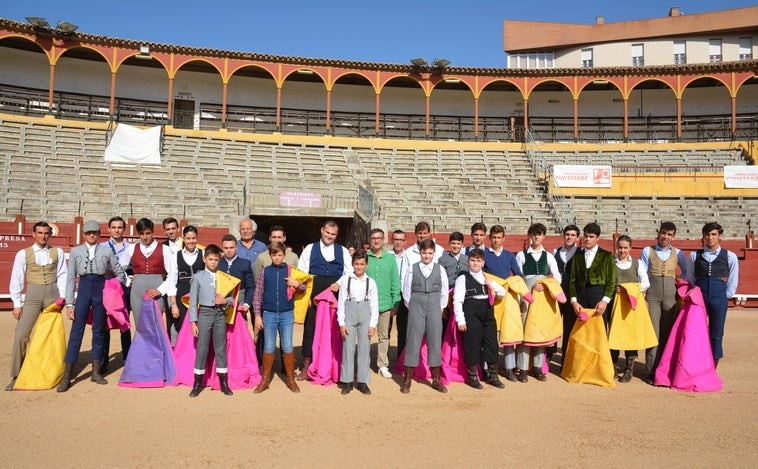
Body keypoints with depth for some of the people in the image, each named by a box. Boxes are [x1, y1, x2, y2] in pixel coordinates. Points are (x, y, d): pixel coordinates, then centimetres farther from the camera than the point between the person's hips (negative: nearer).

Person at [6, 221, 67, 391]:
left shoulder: (58, 252, 5)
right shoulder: (23, 254, 2)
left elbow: (63, 275, 3)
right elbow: (16, 280, 2)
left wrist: (62, 296, -5)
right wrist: (17, 304, -1)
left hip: (53, 294, 1)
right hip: (32, 295, -1)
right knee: (21, 334, -8)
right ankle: (16, 376, 0)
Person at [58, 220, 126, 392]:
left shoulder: (106, 251, 5)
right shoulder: (75, 251, 5)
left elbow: (119, 272, 13)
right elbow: (71, 278, 3)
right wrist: (69, 303, -1)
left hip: (101, 290, 1)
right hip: (83, 289, -1)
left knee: (99, 331, 7)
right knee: (76, 331, -3)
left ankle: (96, 372, 19)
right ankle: (66, 376, 1)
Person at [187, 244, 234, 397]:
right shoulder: (198, 277, -1)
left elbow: (232, 297, 9)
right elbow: (193, 301, 0)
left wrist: (225, 301, -13)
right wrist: (193, 321, -4)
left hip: (220, 313, 2)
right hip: (205, 313, -2)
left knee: (221, 347, 7)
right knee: (202, 348, 2)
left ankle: (223, 382, 15)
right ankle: (198, 382, 13)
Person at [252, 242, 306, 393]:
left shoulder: (290, 270, 3)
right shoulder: (265, 271, 2)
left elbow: (303, 288, 11)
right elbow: (257, 294, 3)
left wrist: (297, 284, -11)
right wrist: (257, 315, -1)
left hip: (287, 314, 0)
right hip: (269, 314, 0)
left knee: (287, 347, 4)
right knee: (269, 348, 5)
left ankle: (291, 379, 18)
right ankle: (265, 380, 18)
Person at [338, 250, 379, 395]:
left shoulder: (371, 282, 3)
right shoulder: (345, 280, 2)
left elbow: (374, 304, 4)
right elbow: (341, 302, 1)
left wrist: (373, 324, -2)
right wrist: (341, 323, -4)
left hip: (365, 316, 1)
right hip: (349, 314, -1)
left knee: (364, 349, 4)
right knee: (348, 348, 2)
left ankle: (362, 381, 12)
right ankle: (347, 381, 11)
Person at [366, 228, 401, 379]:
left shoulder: (390, 258, 5)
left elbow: (395, 282, 6)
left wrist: (395, 303, 2)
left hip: (385, 304, 2)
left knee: (384, 336, 9)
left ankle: (383, 366, 18)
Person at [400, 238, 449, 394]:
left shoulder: (440, 269, 3)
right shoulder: (412, 269, 0)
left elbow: (444, 291, 9)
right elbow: (406, 290, 5)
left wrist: (440, 308, 7)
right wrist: (411, 307, 5)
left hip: (434, 308, 1)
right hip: (416, 307, -1)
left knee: (435, 343, 6)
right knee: (413, 342, 0)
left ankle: (436, 380, 18)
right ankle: (407, 380, 9)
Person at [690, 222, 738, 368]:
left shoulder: (730, 257, 4)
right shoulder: (694, 255, 6)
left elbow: (732, 281, 8)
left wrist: (725, 297, 3)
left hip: (719, 299, 0)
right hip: (698, 297, 1)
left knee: (716, 335, 4)